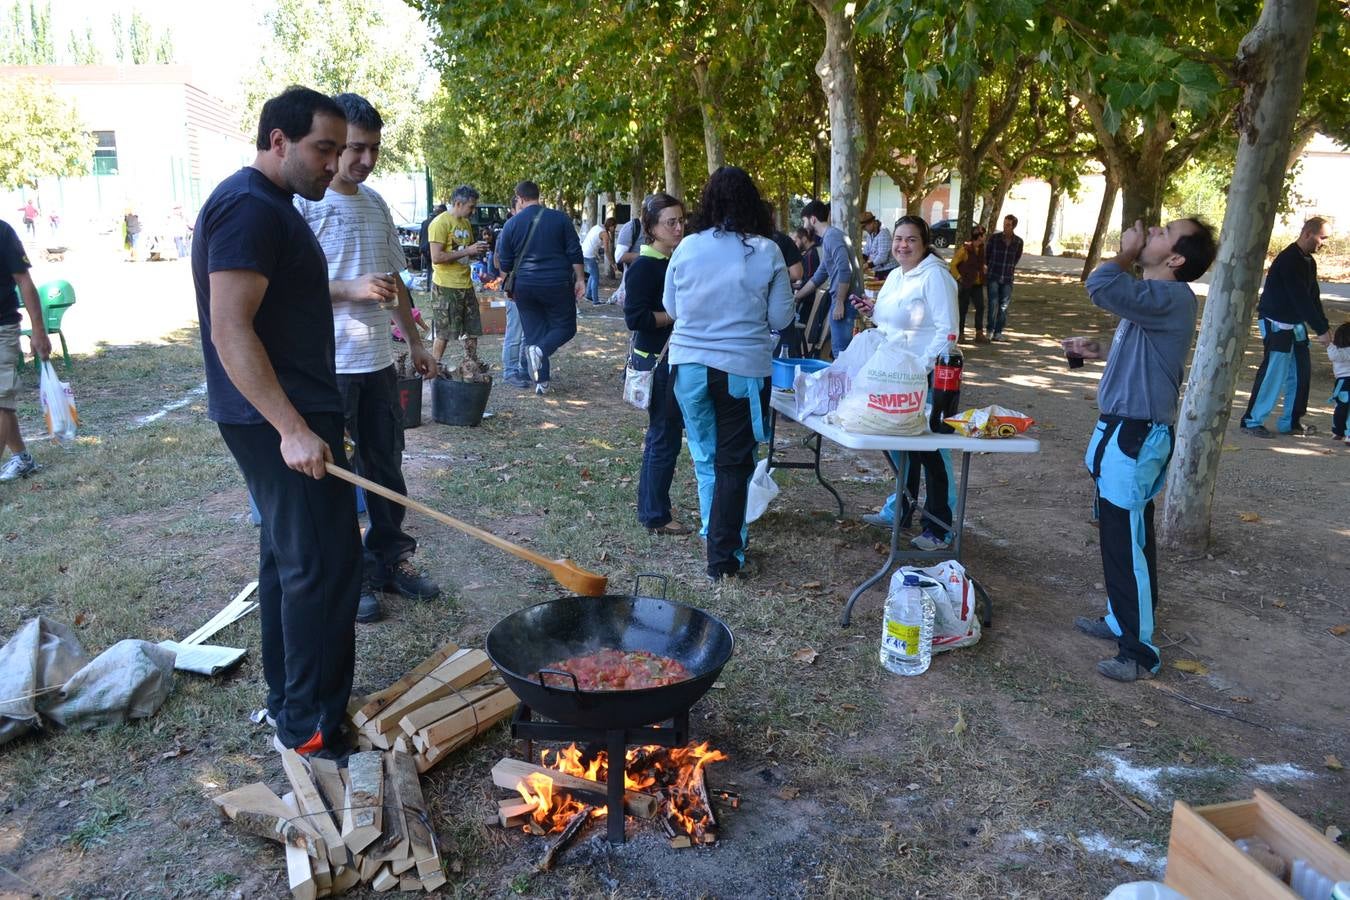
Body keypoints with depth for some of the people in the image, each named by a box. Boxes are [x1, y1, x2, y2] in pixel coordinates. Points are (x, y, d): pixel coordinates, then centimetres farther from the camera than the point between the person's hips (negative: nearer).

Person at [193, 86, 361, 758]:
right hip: (282, 420, -11)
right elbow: (230, 332, -24)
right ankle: (312, 726, 3)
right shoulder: (249, 208, -16)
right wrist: (293, 428, -28)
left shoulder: (268, 205, 17)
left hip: (284, 415, 11)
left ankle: (286, 699, 29)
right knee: (324, 565, -7)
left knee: (288, 555, 16)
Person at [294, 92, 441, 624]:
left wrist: (415, 342, 18)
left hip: (378, 360, 7)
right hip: (327, 364, -7)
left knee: (386, 467, 13)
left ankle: (391, 561, 27)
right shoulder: (303, 202, -9)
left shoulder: (375, 203, 12)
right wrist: (350, 289, -22)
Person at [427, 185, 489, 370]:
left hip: (466, 285, 8)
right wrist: (467, 251, -19)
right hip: (445, 287, -8)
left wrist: (478, 250, 1)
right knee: (443, 333, -1)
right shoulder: (440, 223, -12)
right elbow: (437, 257, -20)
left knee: (472, 330, 11)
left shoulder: (466, 223, 14)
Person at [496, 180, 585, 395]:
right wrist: (580, 280, 4)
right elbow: (575, 253, -3)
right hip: (557, 284, -2)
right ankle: (540, 350, -17)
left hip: (525, 287, 2)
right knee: (565, 327, 12)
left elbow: (505, 264, 6)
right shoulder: (560, 218, -2)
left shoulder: (511, 224, 1)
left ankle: (541, 382, 8)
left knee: (533, 331, 11)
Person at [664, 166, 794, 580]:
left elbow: (671, 308, 10)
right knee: (733, 465, 7)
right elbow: (781, 317, -3)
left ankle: (716, 538, 32)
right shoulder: (766, 252, -8)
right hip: (743, 370, -2)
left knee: (705, 459, 18)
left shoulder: (687, 248, -2)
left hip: (689, 365, 3)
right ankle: (724, 558, 10)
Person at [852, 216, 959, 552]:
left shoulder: (934, 276, -14)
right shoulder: (895, 276, 12)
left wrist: (923, 367, -24)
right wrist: (872, 312, 6)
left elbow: (947, 330, -18)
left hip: (926, 377, -9)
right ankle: (899, 508, 33)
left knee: (931, 448, -3)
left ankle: (940, 527, 7)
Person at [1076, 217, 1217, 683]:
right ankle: (1121, 620, 33)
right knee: (1120, 536, 19)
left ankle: (1139, 650, 4)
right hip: (1125, 432, 10)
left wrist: (1126, 254, -14)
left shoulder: (1171, 297, -19)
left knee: (1127, 543, -5)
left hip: (1135, 438, -10)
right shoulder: (1155, 295, 15)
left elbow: (1101, 286, -37)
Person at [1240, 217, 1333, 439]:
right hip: (1276, 324, -9)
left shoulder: (1308, 262, 12)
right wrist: (1321, 330, -19)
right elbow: (1301, 299, -21)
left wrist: (1324, 327, 4)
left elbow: (1313, 297, 14)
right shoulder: (1289, 260, -18)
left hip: (1295, 324, 9)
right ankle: (1252, 421, -1)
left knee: (1301, 372, 9)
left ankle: (1291, 422, 17)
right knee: (1273, 373, -10)